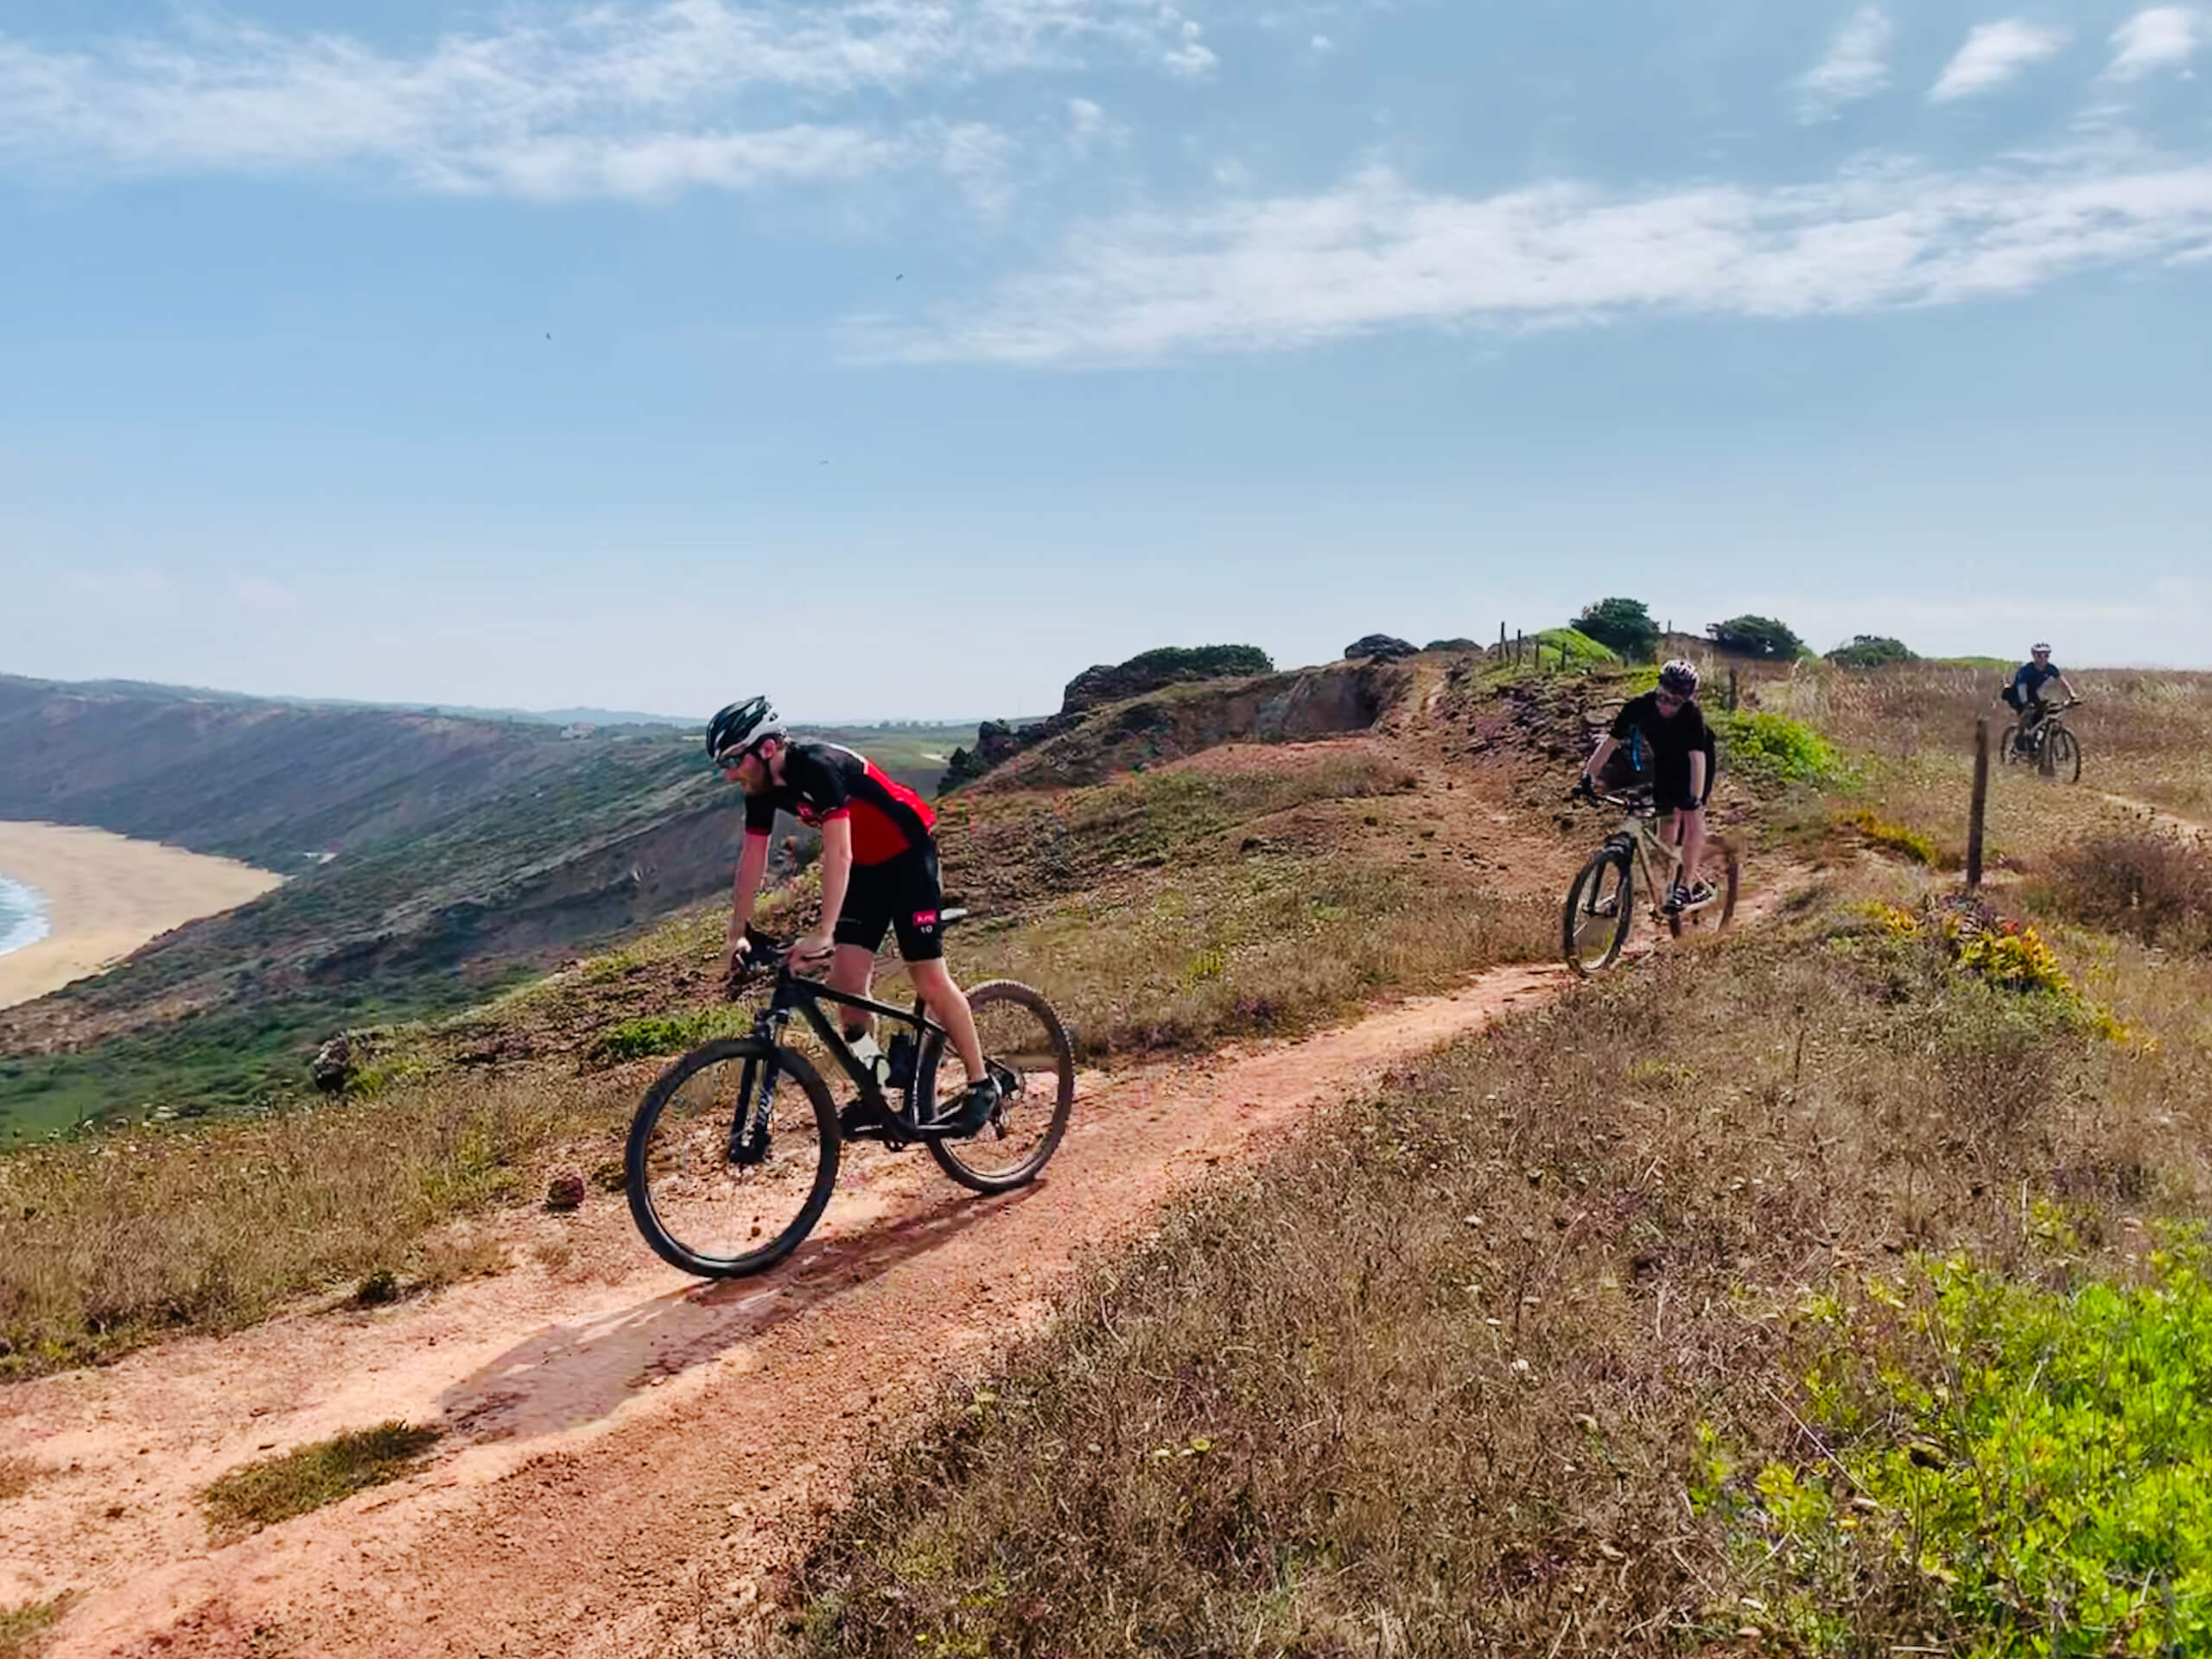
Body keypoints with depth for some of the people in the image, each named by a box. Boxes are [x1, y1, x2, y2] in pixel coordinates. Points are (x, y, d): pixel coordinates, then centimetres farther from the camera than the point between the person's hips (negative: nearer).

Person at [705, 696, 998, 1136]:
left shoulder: (819, 767, -30)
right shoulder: (762, 788, -5)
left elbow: (838, 854, -36)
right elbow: (752, 861, 1)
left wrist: (822, 934, -41)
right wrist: (737, 935, -1)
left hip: (908, 853, -8)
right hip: (865, 864, 8)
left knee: (929, 980, -7)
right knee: (845, 979, -1)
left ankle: (982, 1086, 4)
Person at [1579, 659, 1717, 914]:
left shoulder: (1692, 716, -36)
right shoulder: (1640, 706, -29)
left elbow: (1697, 758, -43)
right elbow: (1610, 742, -26)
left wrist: (1696, 798, -54)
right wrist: (1589, 775, -33)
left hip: (1694, 762, -3)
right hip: (1665, 761, 4)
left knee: (1692, 817, -13)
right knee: (1668, 817, 1)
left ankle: (1686, 886, -9)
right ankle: (1670, 877, 16)